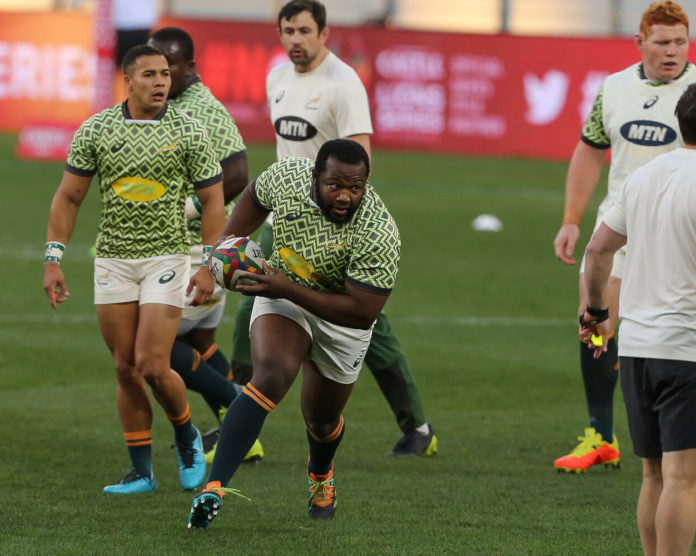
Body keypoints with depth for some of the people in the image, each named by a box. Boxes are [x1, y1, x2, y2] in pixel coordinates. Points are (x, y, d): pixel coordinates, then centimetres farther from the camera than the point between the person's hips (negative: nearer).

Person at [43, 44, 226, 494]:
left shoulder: (189, 132, -4)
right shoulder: (95, 130, 0)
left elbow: (213, 201, 0)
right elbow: (68, 197, 6)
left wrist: (208, 267, -8)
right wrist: (53, 260, -1)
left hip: (167, 259, -3)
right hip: (113, 262, 3)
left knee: (152, 367, -11)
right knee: (126, 369, 3)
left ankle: (186, 434, 18)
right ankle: (142, 471, 12)